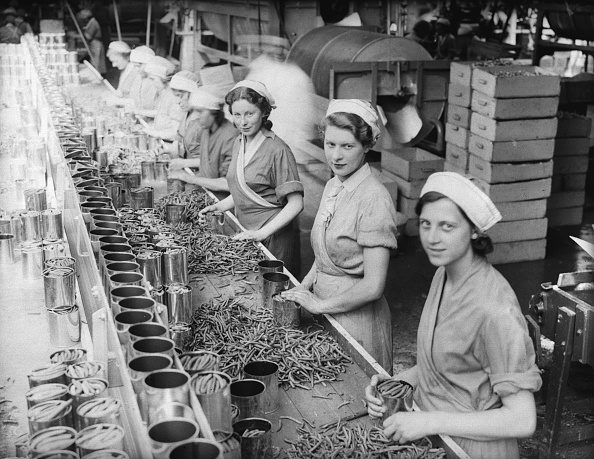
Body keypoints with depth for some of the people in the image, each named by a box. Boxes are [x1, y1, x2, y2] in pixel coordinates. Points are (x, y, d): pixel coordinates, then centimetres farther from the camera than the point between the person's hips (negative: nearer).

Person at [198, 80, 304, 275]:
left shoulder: (277, 150, -17)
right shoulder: (239, 143, 7)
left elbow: (295, 204, -18)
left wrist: (263, 233, -22)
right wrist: (220, 206, 5)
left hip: (274, 237, -7)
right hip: (246, 234, 7)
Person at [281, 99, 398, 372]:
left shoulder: (374, 199, -21)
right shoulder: (333, 186, 5)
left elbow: (373, 286, -23)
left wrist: (319, 305, -14)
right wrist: (302, 289, 2)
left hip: (357, 316, -7)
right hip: (325, 312, 7)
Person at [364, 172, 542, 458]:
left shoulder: (495, 310, -27)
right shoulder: (443, 275, -3)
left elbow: (522, 421, -26)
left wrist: (430, 422, -27)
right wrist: (397, 382, -6)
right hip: (431, 435, 7)